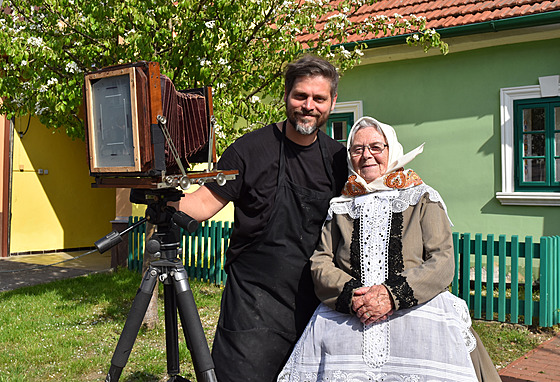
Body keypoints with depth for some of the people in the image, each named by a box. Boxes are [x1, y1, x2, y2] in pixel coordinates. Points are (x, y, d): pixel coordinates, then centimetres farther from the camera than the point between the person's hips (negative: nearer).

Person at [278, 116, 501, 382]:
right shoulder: (340, 207, 18)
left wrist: (393, 294, -13)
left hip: (417, 313, -1)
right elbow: (320, 263, 10)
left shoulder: (423, 199, 10)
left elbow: (443, 263, 0)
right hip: (345, 320, 2)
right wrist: (350, 295, -10)